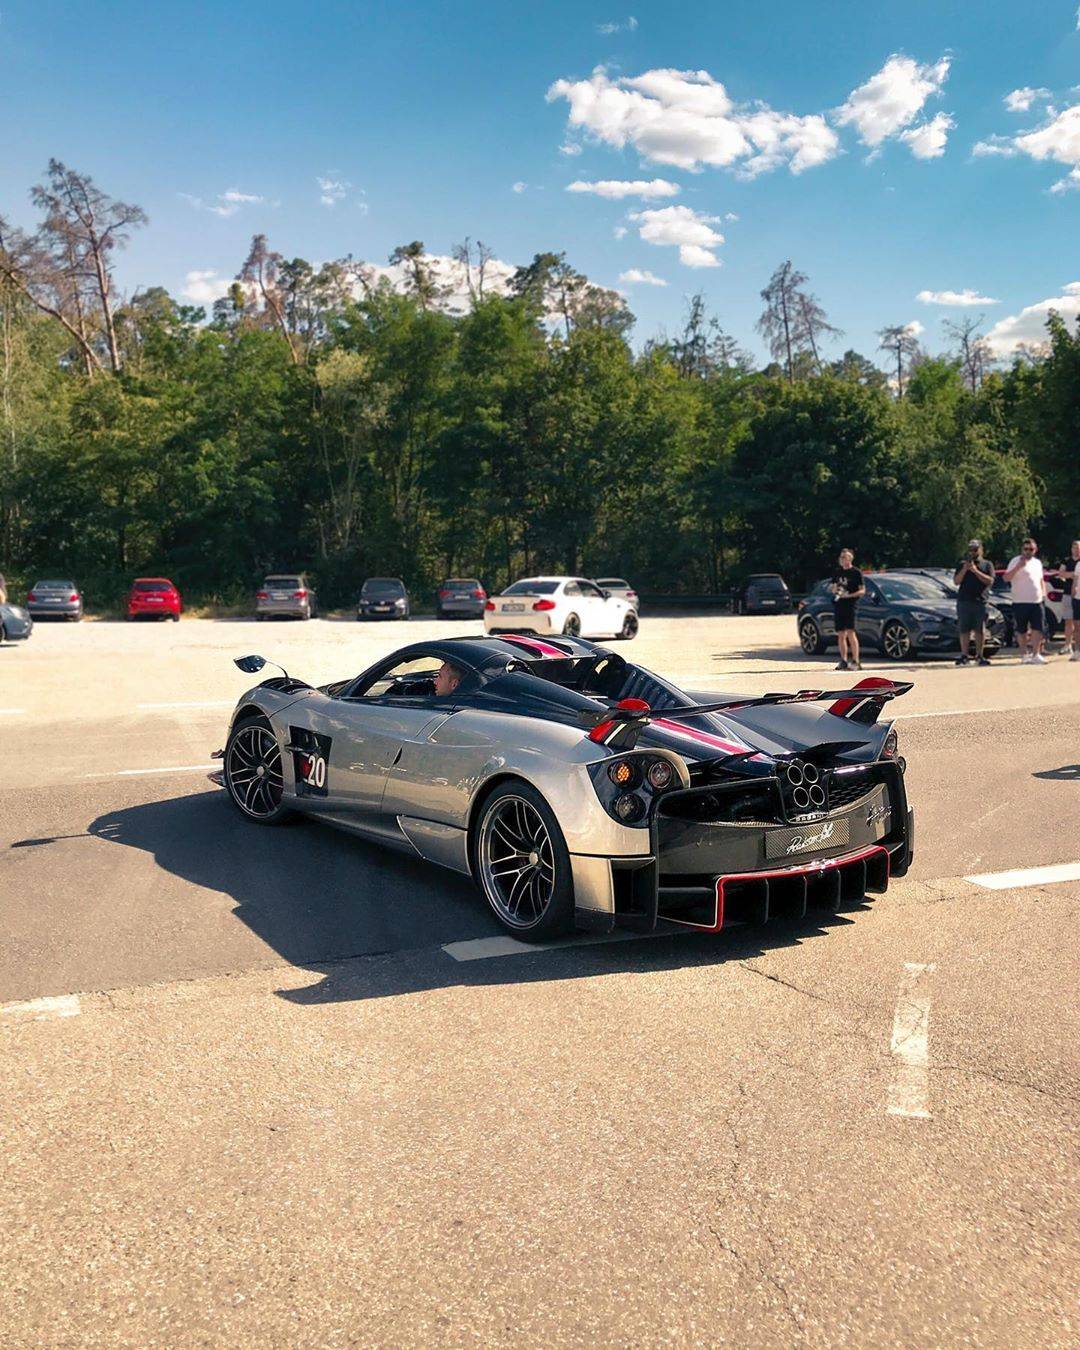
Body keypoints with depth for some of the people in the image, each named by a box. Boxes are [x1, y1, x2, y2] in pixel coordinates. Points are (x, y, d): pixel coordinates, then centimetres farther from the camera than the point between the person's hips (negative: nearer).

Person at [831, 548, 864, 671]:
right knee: (841, 634, 7)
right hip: (838, 606, 6)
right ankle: (844, 661, 15)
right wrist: (835, 590, 0)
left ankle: (856, 661, -13)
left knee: (850, 633, -13)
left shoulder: (856, 572, -2)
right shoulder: (837, 572, 15)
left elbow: (862, 591, -4)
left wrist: (849, 595, -18)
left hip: (850, 605, -6)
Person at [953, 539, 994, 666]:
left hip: (980, 602, -1)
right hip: (964, 601, 1)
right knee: (964, 630, -1)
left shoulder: (987, 564, 11)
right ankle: (964, 656, 3)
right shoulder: (962, 564, 15)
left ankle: (979, 656, 7)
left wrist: (976, 571, -11)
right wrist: (964, 570, -7)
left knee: (980, 630, 0)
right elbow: (956, 582, 8)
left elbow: (990, 581, -2)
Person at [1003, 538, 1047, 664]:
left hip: (1037, 602, 5)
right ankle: (1024, 654, 13)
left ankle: (1035, 654, -3)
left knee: (1037, 628, -4)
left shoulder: (1037, 562, 17)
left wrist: (1043, 593, 17)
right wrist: (1018, 566, -26)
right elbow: (1006, 578, -15)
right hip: (1020, 602, -5)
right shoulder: (1016, 561, -4)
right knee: (1022, 630, 3)